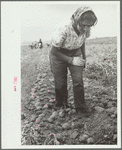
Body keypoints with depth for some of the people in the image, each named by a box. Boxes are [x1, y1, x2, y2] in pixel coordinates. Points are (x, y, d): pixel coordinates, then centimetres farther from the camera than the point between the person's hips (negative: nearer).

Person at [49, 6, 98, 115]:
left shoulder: (86, 30, -20)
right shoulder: (63, 31, -36)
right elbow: (54, 51, -25)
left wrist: (84, 58, 6)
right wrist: (71, 60, -26)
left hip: (75, 54, 3)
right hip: (59, 55, -3)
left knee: (78, 81, -7)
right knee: (60, 83, 3)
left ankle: (81, 110, 5)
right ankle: (61, 106, 27)